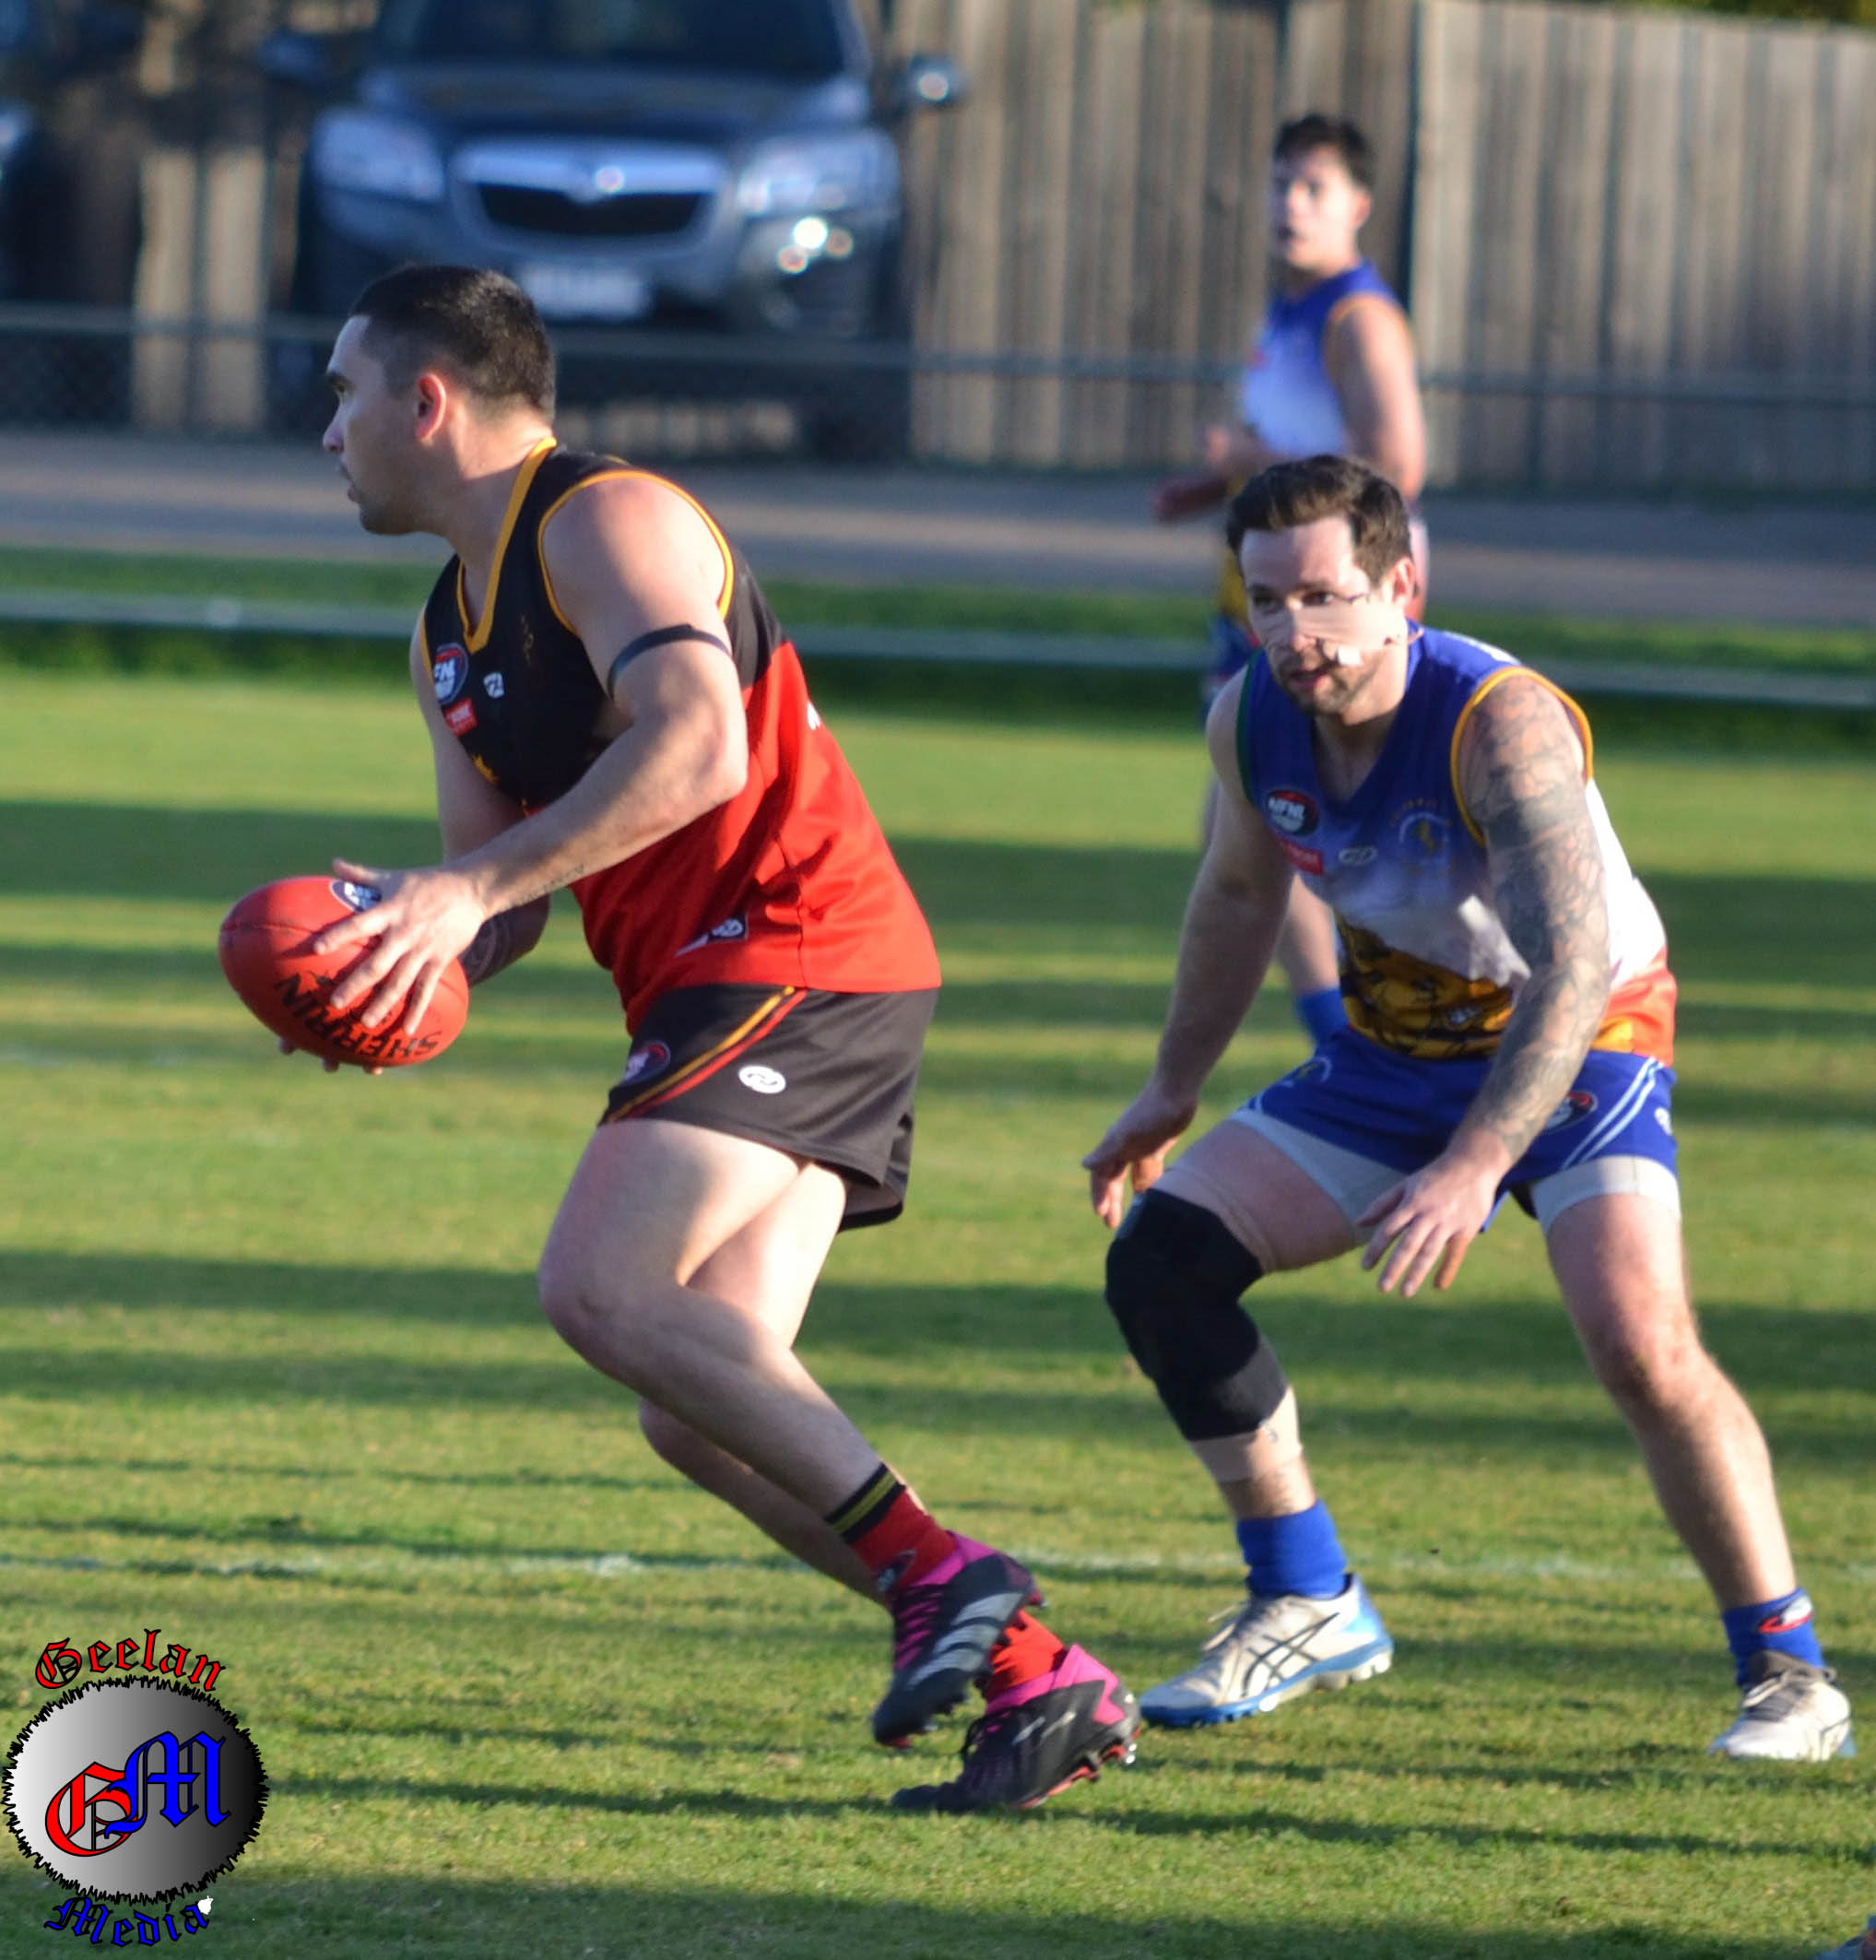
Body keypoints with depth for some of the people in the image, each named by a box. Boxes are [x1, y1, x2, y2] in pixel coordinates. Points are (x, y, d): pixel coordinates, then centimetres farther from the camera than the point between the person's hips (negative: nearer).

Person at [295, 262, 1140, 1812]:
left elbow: (696, 742, -23)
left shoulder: (608, 522, -8)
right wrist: (411, 943, -1)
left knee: (603, 1290, -22)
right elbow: (499, 894, 23)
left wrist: (472, 886, -25)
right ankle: (1041, 1682, -1)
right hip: (715, 987, 10)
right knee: (700, 1406, 0)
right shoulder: (451, 635, 22)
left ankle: (939, 1574, -23)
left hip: (798, 956, -10)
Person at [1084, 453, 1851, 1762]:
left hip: (1581, 1054, -7)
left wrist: (1473, 1166, -50)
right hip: (1394, 1054, 7)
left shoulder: (1506, 724, -31)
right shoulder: (1253, 720, -10)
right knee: (1159, 1254, -5)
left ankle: (1789, 1674, -12)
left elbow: (1574, 969, -40)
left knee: (1641, 1344, -27)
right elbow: (1241, 895, 12)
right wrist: (1173, 1091, 16)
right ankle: (1311, 1609, 6)